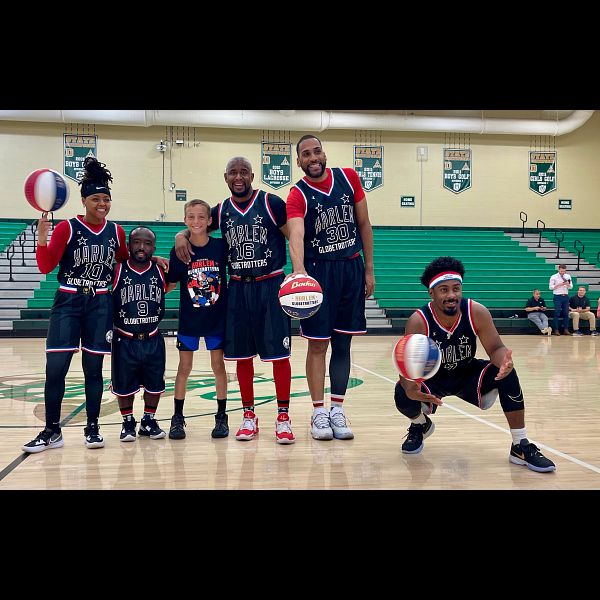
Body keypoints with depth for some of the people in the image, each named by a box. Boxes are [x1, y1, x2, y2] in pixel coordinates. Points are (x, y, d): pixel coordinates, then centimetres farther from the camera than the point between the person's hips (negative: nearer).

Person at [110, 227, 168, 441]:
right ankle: (128, 422, 26)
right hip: (124, 340, -2)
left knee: (154, 383, 10)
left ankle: (149, 420, 29)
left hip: (153, 340, 2)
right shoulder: (116, 272, -9)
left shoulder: (160, 272, -1)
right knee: (124, 384, 7)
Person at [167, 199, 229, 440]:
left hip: (217, 317, 0)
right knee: (184, 367, 7)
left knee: (218, 365, 8)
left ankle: (221, 417, 19)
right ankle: (177, 418, 18)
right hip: (189, 318, 0)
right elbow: (170, 284, -1)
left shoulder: (220, 246, -6)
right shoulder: (179, 251, -6)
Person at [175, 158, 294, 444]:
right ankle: (249, 415, 20)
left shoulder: (271, 203, -5)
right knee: (242, 354, 7)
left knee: (279, 353, -2)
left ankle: (283, 417, 10)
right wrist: (181, 236, 0)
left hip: (271, 285, -4)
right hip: (238, 288, 4)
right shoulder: (221, 211, 7)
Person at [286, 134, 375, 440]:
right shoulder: (297, 195, -10)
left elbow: (363, 223, 6)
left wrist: (369, 270, 4)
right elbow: (296, 234, -28)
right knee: (317, 344, 0)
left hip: (352, 269, 3)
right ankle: (319, 412, 10)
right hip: (318, 271, -3)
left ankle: (337, 410, 16)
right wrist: (299, 270, -48)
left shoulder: (348, 177, 1)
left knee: (343, 343, 8)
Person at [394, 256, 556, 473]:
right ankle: (420, 425, 10)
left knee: (507, 374, -25)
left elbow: (496, 348, -16)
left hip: (467, 374, 2)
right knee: (403, 396, -31)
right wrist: (410, 388, -55)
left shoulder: (477, 312, -21)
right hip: (432, 378, -2)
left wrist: (504, 362, -42)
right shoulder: (419, 321, -27)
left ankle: (521, 447, -12)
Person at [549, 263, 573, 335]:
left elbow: (571, 287, 11)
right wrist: (559, 285, -15)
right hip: (557, 296, -4)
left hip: (566, 296, 4)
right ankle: (556, 330, -1)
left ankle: (566, 329, 9)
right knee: (557, 313, -4)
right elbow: (551, 287, -5)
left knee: (566, 313, 4)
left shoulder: (568, 276, 11)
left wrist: (568, 284, -11)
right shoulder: (554, 277, -2)